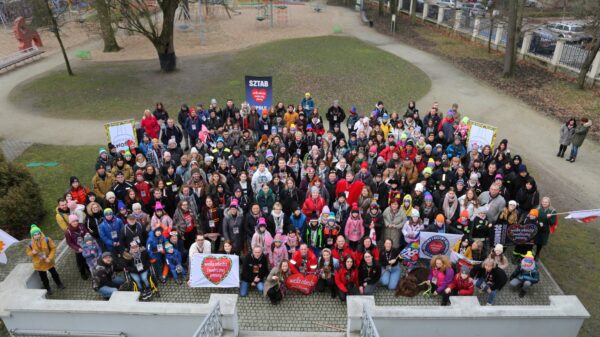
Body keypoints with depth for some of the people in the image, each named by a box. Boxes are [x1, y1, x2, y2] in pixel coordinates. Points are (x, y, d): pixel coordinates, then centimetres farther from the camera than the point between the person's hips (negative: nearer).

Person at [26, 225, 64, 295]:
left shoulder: (47, 240, -21)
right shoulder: (30, 244, -16)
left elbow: (53, 248, -13)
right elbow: (28, 252, 0)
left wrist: (49, 258, -21)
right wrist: (32, 252, -24)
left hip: (48, 262, 0)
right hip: (39, 264, 0)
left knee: (54, 273, 20)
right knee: (43, 278, 15)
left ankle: (59, 284, 45)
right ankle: (48, 289, 38)